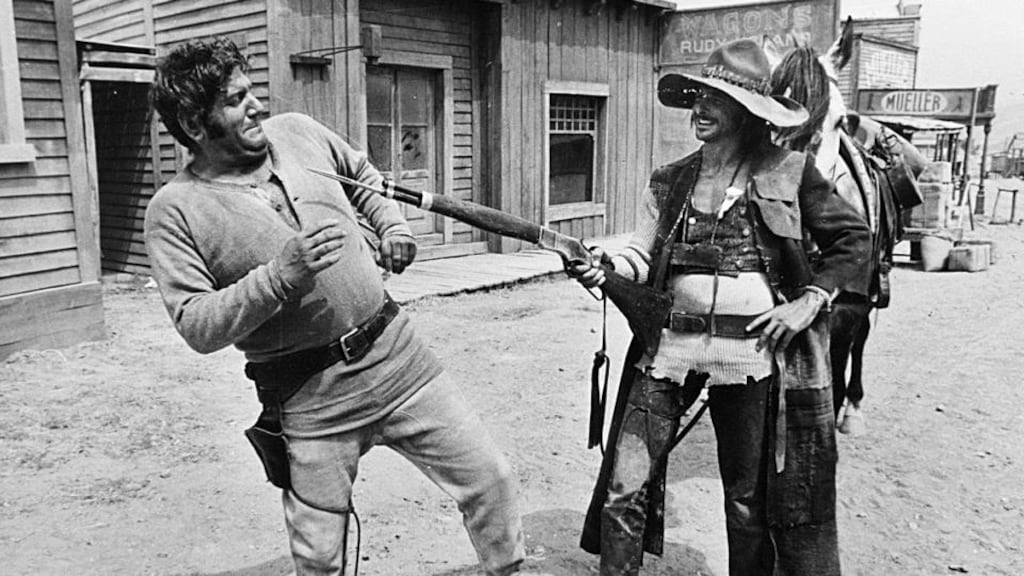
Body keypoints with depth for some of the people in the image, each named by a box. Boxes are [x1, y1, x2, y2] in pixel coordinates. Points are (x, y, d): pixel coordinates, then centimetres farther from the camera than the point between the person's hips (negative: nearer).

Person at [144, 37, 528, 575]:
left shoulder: (298, 131, 6)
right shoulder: (174, 211, -7)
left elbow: (365, 178, 24)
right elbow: (196, 325, -12)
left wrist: (393, 227, 7)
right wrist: (280, 274, -24)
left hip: (396, 351, 4)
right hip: (308, 397, -3)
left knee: (489, 476, 7)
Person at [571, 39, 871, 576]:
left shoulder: (788, 173, 2)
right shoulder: (669, 180, 9)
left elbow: (854, 239, 8)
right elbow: (642, 258, 5)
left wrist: (811, 300, -3)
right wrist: (606, 265, -16)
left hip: (753, 350, -2)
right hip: (668, 346, 2)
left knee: (751, 497, 14)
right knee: (625, 485, 1)